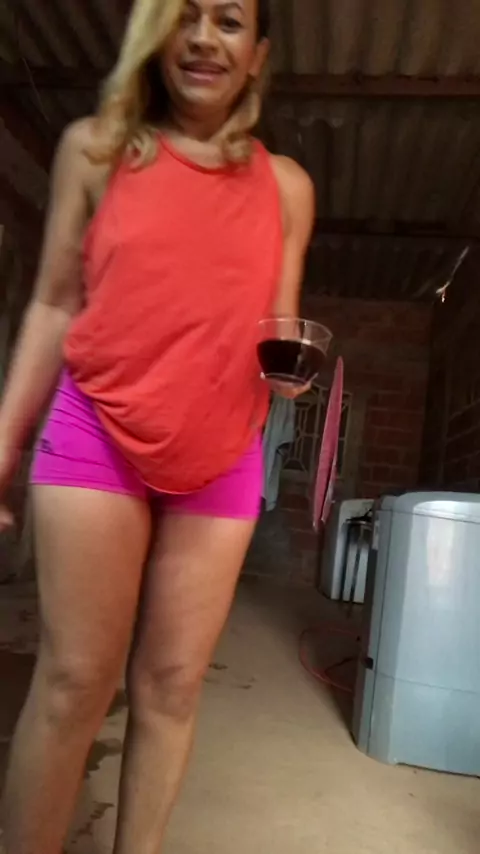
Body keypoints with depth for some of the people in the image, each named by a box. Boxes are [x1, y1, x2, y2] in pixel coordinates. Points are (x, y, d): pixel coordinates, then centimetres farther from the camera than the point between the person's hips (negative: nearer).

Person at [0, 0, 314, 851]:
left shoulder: (285, 186, 10)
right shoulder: (93, 147, 6)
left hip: (221, 461, 2)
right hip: (96, 434, -1)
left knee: (172, 683, 8)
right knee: (74, 678, 1)